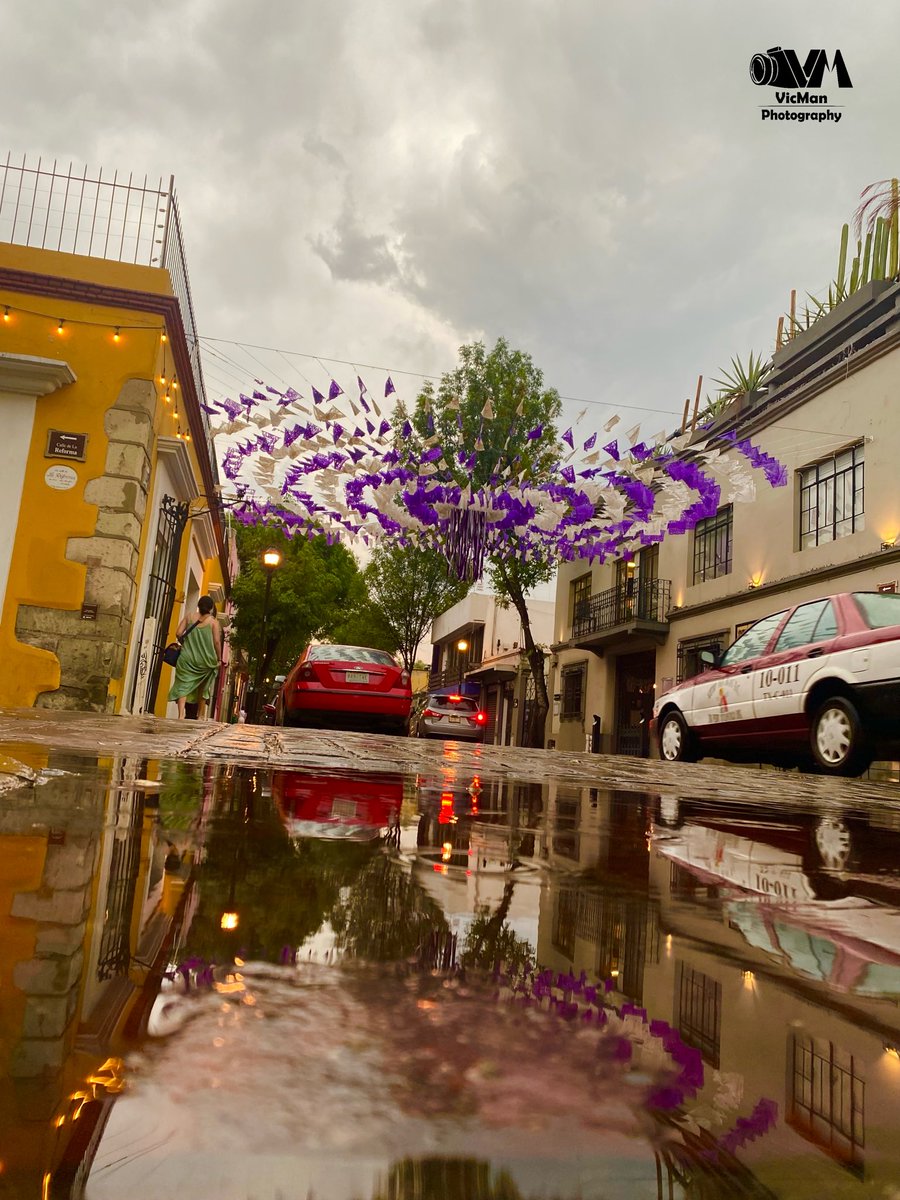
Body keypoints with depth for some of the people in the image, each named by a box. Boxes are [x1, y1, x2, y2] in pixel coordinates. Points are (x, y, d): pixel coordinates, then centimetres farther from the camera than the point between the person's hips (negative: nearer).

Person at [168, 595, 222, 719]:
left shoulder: (189, 617, 4)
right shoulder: (213, 621, -2)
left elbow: (178, 633, 0)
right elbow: (217, 641, -6)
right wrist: (219, 659, 4)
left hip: (187, 658, 0)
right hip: (205, 660, 0)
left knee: (183, 685, -1)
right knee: (203, 689, 17)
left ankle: (181, 715, -18)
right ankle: (200, 716, 23)